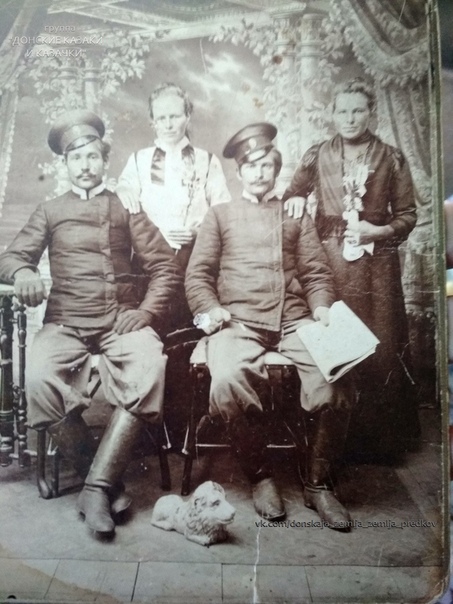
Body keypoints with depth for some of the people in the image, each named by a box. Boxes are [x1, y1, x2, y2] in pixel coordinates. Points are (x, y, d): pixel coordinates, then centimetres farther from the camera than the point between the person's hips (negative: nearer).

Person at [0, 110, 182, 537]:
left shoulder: (126, 208, 16)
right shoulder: (49, 211, 20)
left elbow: (165, 267, 9)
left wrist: (145, 313, -7)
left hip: (122, 320, -1)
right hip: (66, 322, 1)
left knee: (149, 372, -32)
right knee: (39, 378, -30)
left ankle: (97, 486, -21)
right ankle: (101, 479, -12)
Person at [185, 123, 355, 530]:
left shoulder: (297, 215, 26)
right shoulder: (220, 214, 22)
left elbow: (317, 272, 16)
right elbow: (198, 274, 12)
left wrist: (321, 307, -3)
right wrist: (210, 309, -6)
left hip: (294, 321, 2)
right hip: (239, 322, -1)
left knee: (336, 383, -26)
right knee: (228, 382, -33)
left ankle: (318, 482, -3)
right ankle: (260, 475, -7)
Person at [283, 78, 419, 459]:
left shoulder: (392, 158, 6)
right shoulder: (317, 156, 7)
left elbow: (407, 214, 7)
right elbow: (291, 197, 16)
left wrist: (381, 231, -10)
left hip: (376, 263, 0)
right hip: (330, 261, 0)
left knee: (380, 347, 2)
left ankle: (381, 436, 18)